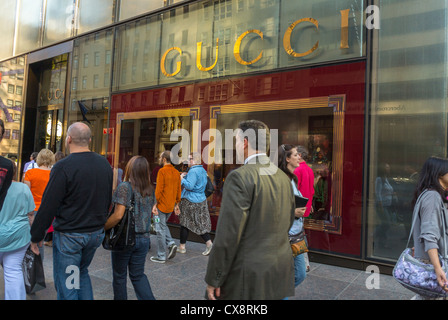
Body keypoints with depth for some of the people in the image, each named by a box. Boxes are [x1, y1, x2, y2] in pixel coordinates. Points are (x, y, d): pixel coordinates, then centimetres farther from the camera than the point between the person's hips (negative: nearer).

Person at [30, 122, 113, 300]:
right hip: (96, 232, 6)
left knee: (66, 285, 8)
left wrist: (36, 236, -4)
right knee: (82, 272, 26)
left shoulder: (63, 167, -18)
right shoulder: (104, 164, 2)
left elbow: (48, 206, -16)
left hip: (69, 236, -6)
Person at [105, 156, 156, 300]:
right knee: (138, 275, 16)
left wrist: (102, 228, -9)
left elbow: (118, 215, -21)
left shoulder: (125, 187, -16)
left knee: (119, 275, 14)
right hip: (144, 238, 5)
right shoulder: (150, 190, 3)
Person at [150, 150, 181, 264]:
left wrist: (155, 204, -12)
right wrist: (176, 204, 18)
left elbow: (159, 190, -17)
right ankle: (171, 243, 8)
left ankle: (161, 256, 10)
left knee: (160, 229, 2)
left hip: (162, 205, -7)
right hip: (171, 206, 7)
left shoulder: (162, 171, -14)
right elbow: (178, 190, 11)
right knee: (163, 225, 25)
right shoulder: (176, 172, 8)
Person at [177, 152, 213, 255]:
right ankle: (208, 243, 0)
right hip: (201, 200, 8)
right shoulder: (203, 170, 11)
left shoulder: (193, 171, -18)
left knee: (185, 224, 5)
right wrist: (186, 177, 14)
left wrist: (182, 179, -12)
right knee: (201, 223, 11)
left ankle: (182, 247, 16)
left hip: (190, 201, -8)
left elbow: (190, 186, -26)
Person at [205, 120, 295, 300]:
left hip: (249, 278, -7)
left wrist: (213, 279, -11)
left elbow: (228, 235, -20)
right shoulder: (283, 177, 6)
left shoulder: (239, 177, -18)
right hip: (281, 272, 8)